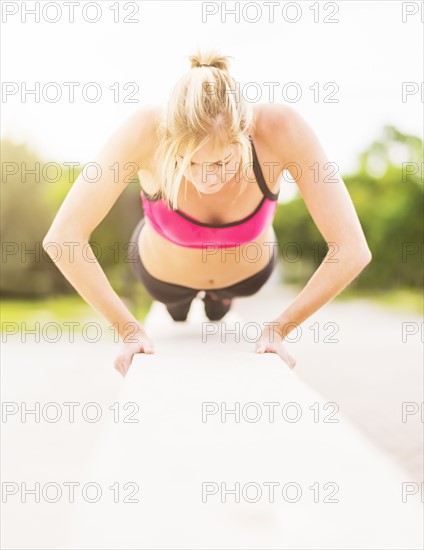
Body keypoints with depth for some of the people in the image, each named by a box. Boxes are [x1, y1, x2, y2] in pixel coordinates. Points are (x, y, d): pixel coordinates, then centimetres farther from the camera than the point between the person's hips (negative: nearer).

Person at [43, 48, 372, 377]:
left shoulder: (282, 128, -42)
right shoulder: (147, 129, -42)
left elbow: (353, 251, -39)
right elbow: (62, 237, -41)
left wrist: (279, 329, -33)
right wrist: (129, 330, -36)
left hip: (249, 270, 1)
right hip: (164, 271, 0)